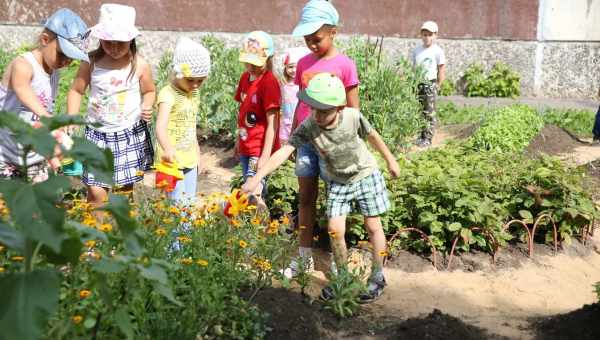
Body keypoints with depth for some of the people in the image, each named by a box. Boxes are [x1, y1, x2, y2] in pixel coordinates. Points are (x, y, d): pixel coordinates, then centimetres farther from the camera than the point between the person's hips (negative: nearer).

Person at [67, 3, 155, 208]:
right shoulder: (91, 62, -6)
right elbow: (76, 91, 3)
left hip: (131, 134, 0)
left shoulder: (139, 65, -7)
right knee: (96, 192, -6)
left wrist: (147, 106, -13)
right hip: (98, 134, 0)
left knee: (126, 188, 8)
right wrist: (71, 120, -10)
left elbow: (149, 91, 9)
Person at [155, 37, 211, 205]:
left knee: (190, 202, 12)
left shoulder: (194, 93, 7)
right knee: (177, 203, -7)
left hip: (190, 159, 8)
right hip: (173, 159, -7)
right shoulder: (168, 94, -17)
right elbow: (161, 126, -31)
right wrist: (167, 149, -48)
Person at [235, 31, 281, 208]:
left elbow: (272, 122, -19)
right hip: (245, 147, 8)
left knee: (253, 190, -15)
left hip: (260, 150, -8)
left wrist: (265, 156, -21)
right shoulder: (245, 77, 7)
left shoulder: (269, 82, -17)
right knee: (255, 190, 17)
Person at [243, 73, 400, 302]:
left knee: (373, 226, 4)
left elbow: (372, 136, -6)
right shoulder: (308, 127, -27)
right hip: (338, 182, 1)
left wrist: (390, 160, 7)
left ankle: (377, 277, 21)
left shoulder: (353, 117, -26)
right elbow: (284, 151, -37)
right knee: (335, 230, -2)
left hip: (366, 175, -1)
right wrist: (257, 177, -47)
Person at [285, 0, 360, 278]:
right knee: (305, 197, 9)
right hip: (307, 139, 5)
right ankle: (304, 256, 19)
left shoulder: (344, 65, -9)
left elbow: (353, 110, -6)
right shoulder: (303, 64, 6)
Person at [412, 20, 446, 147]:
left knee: (429, 113, 0)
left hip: (430, 84, -4)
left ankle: (428, 138, 5)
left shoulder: (437, 51, -4)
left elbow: (441, 70, -2)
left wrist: (437, 86, -4)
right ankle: (421, 136, 16)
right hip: (417, 84, 5)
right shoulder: (417, 50, 9)